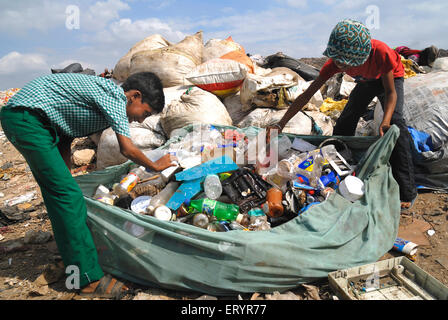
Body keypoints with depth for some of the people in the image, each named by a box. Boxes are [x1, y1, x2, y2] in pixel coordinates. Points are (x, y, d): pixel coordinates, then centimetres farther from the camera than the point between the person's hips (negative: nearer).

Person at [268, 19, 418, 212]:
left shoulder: (379, 52, -41)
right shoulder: (336, 62, -30)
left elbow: (390, 92, -31)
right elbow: (308, 94, -29)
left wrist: (385, 121, -51)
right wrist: (281, 124, -35)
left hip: (391, 78, -4)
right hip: (366, 82, 4)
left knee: (395, 122, -25)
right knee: (343, 125, -6)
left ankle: (407, 193, -21)